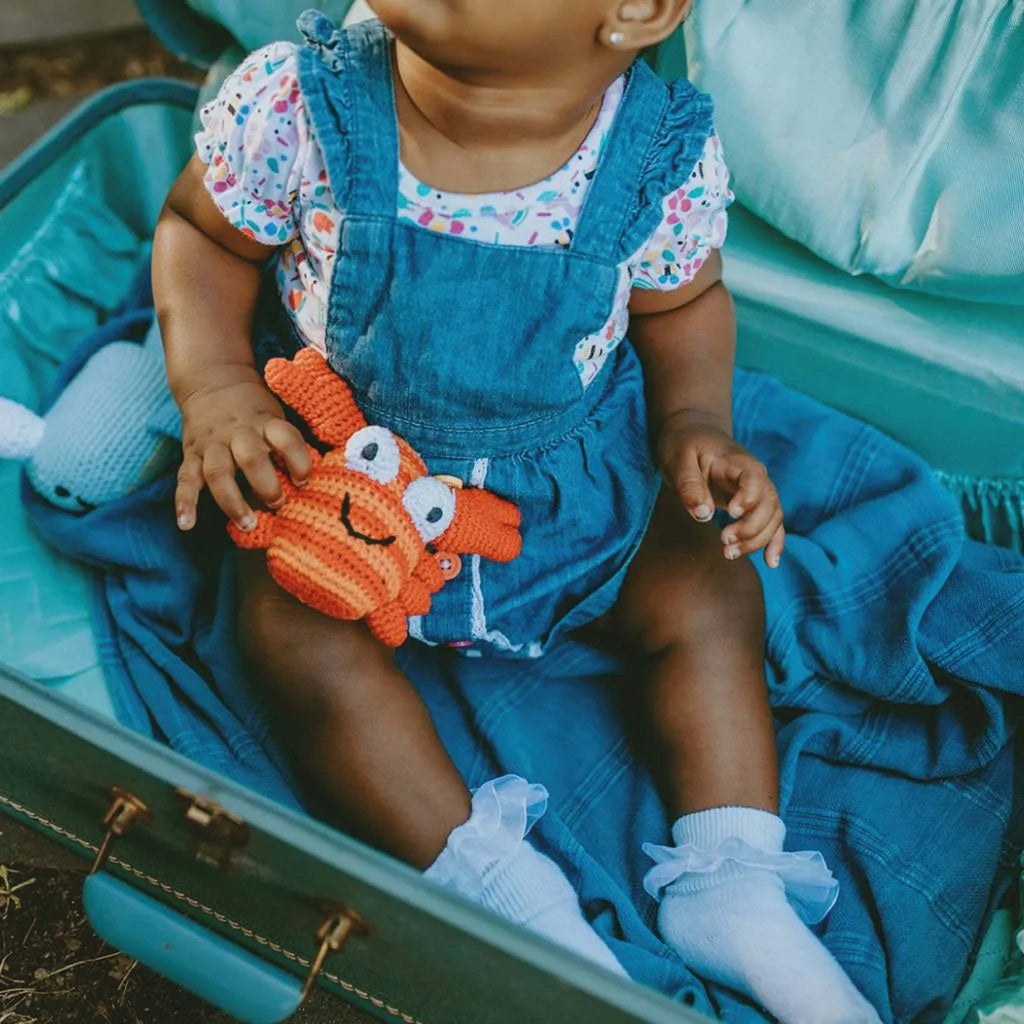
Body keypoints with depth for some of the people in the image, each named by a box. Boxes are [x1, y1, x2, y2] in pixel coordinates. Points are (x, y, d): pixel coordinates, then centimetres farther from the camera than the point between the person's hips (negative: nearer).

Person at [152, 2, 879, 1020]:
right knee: (293, 629, -21)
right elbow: (203, 231, -7)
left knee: (709, 598, -6)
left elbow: (681, 302, 0)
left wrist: (696, 426, -15)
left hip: (574, 473, 1)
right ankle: (503, 888, -15)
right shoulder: (295, 103, -25)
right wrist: (215, 386, -22)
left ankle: (729, 882, 4)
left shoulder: (666, 159, -22)